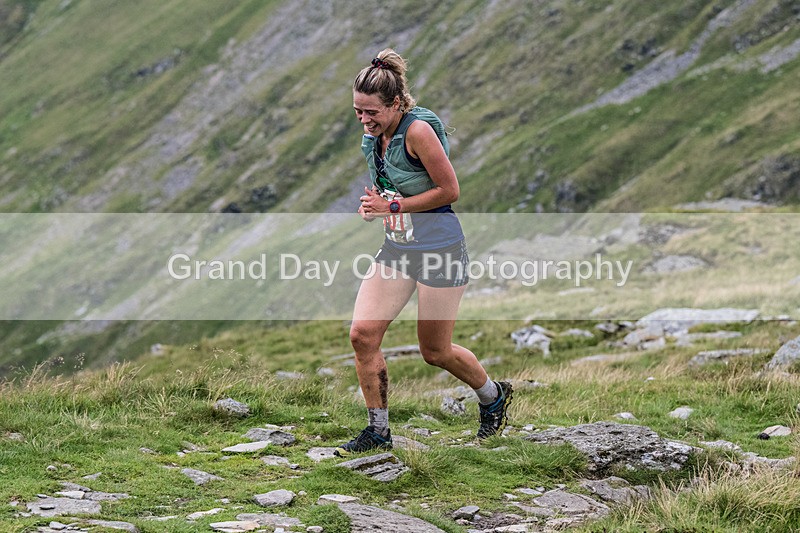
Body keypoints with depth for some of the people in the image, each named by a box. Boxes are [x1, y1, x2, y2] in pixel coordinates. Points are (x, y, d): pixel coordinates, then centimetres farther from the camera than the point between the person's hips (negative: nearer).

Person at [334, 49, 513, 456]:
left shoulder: (418, 130, -20)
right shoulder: (375, 136, 4)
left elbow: (449, 190, -18)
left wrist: (394, 206, -17)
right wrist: (373, 204, 0)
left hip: (438, 249, -7)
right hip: (395, 248, 7)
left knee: (435, 352, 4)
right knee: (362, 334, -6)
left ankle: (494, 397, 33)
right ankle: (378, 430, 7)